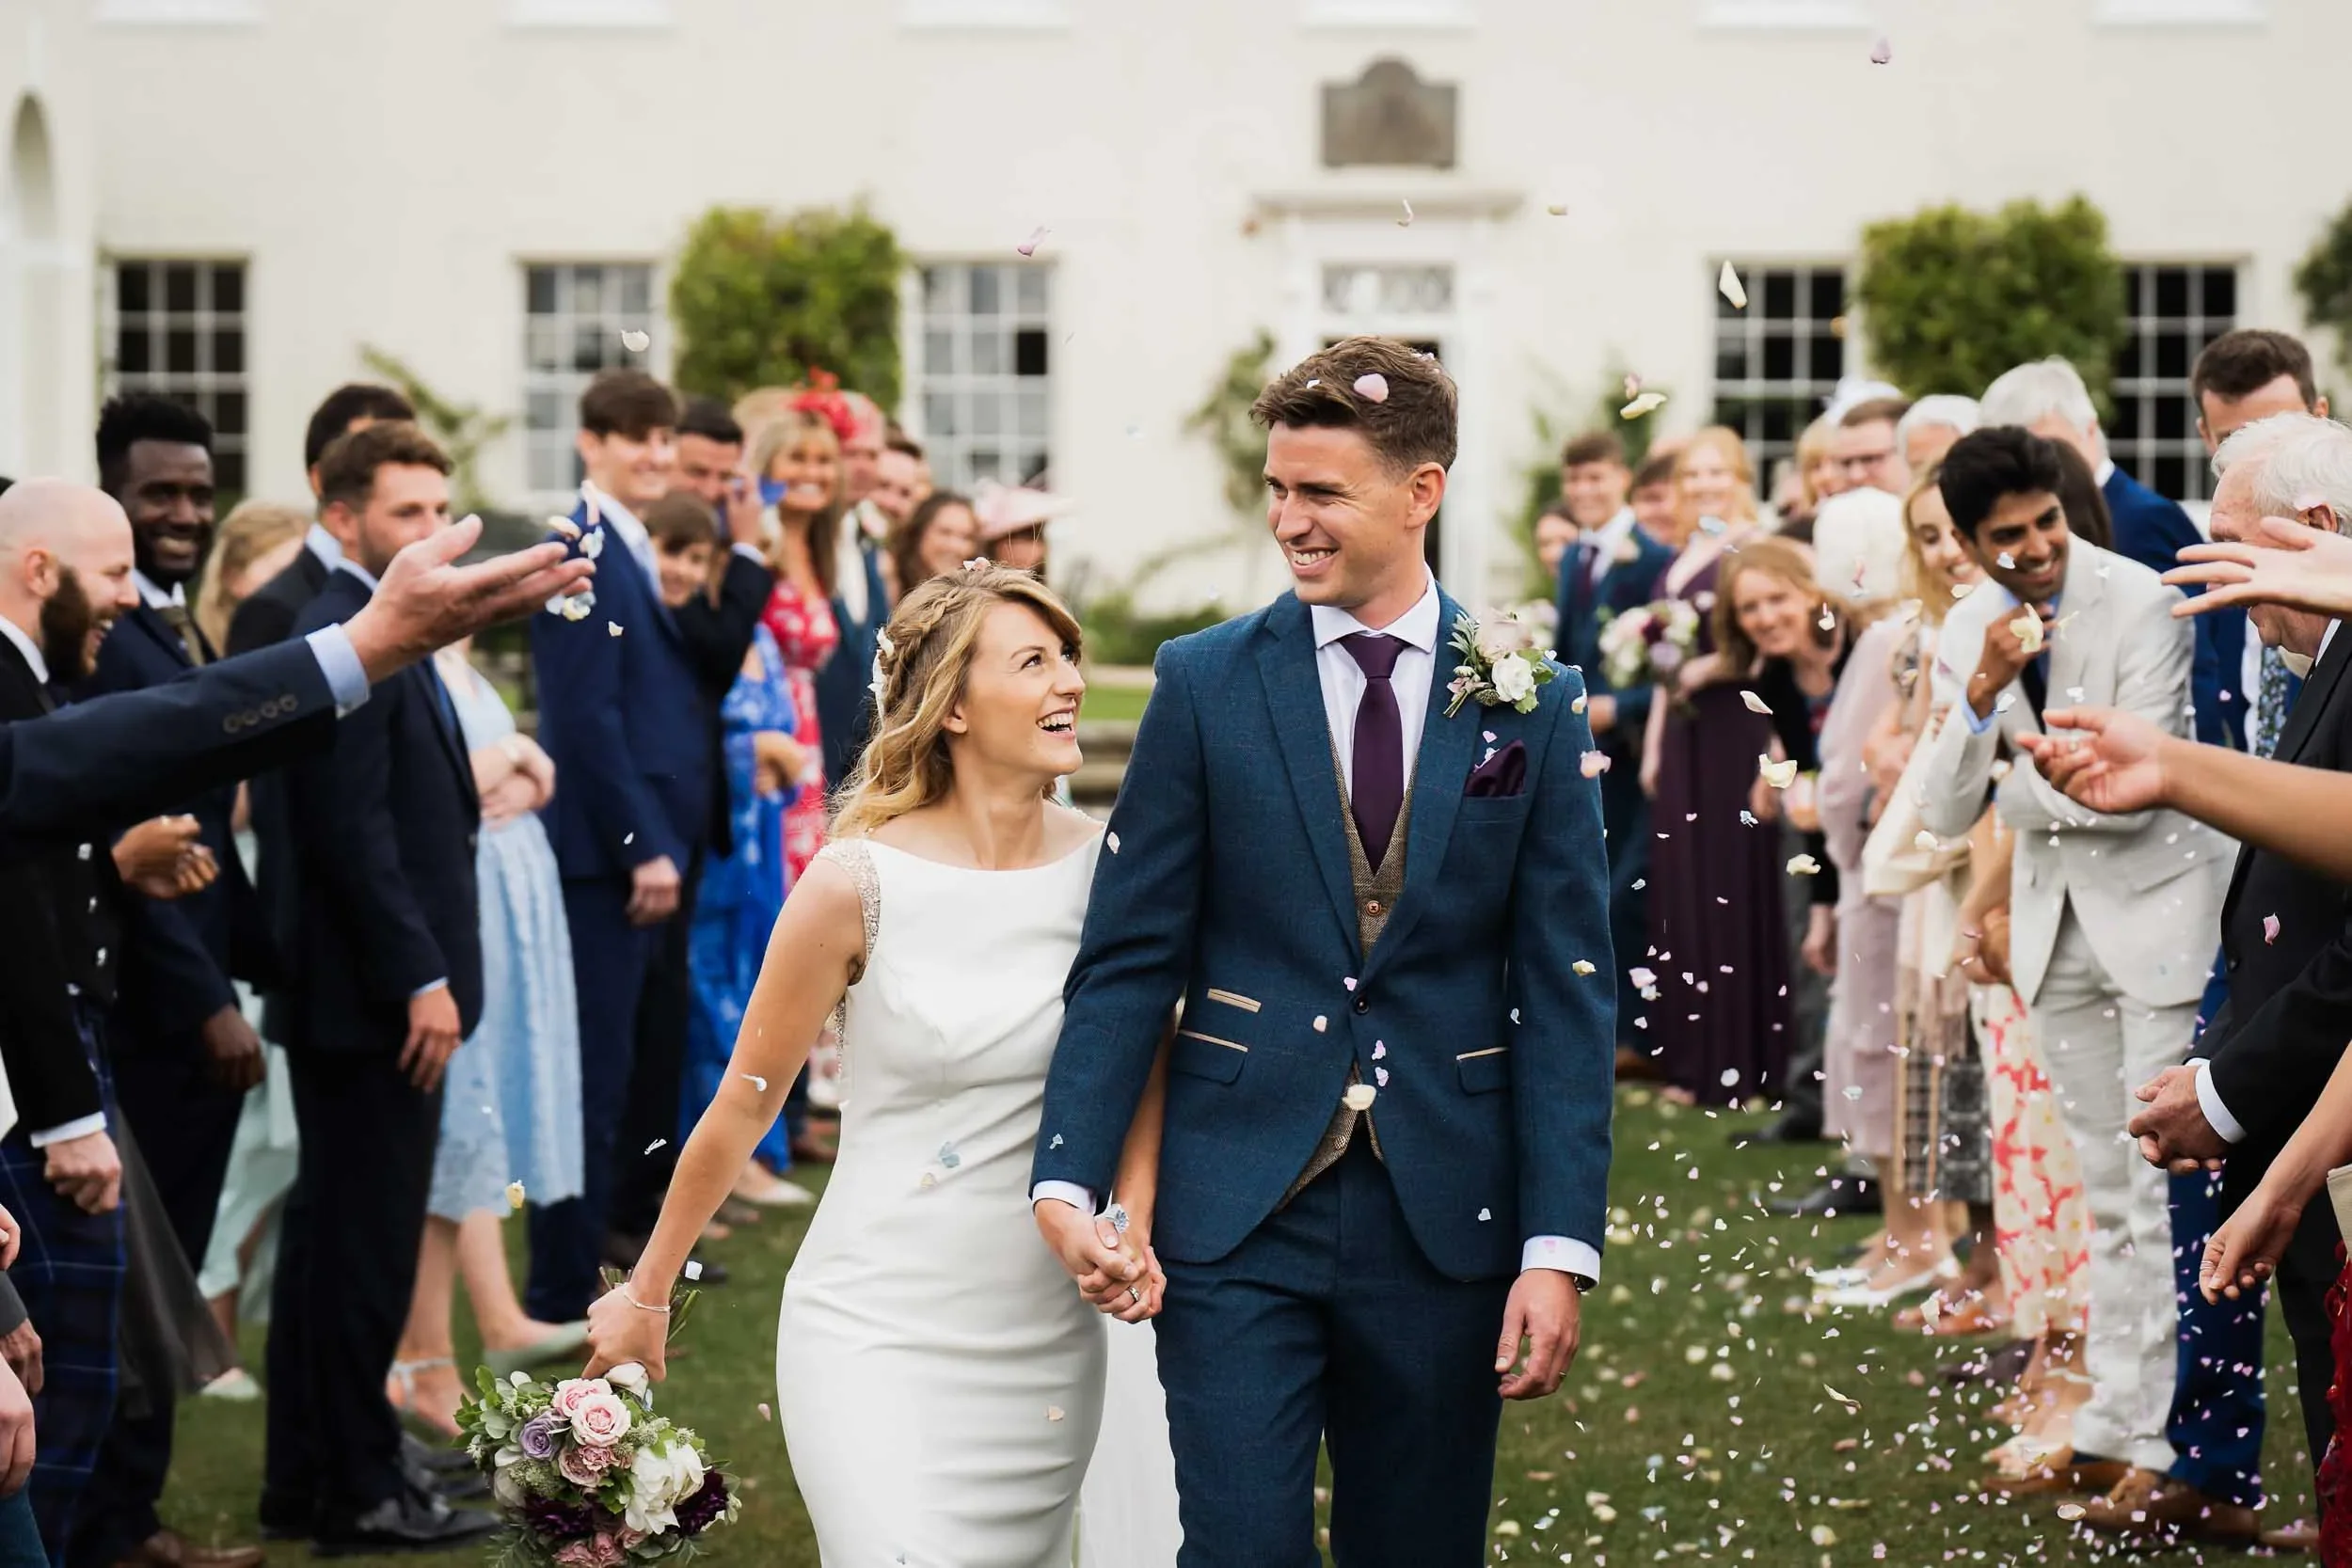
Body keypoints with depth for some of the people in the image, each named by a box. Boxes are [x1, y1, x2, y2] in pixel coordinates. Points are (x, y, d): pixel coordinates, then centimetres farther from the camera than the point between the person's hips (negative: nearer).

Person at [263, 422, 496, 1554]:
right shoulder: (342, 637, -16)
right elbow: (352, 827, -21)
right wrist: (421, 978, -21)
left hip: (379, 993, 11)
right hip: (375, 995, -11)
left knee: (333, 1239, 14)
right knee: (366, 1242, -4)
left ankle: (308, 1481, 22)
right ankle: (358, 1493, 3)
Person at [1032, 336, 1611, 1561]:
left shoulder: (1531, 702, 2)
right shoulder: (1206, 682, 1)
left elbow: (1565, 991, 0)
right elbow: (1129, 957, 1)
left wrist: (1560, 1244, -6)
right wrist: (1068, 1175, -10)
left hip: (1442, 1224, 1)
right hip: (1237, 1218, -1)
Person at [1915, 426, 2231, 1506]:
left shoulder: (2139, 602, -15)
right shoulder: (1968, 633, 2)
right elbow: (1944, 816, -3)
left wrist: (2013, 797, -6)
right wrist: (1985, 691, -18)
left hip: (2156, 901, -6)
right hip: (2056, 918, 6)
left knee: (2161, 1176, -7)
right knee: (2107, 1189, 11)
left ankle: (2130, 1421, -3)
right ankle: (2129, 1413, 16)